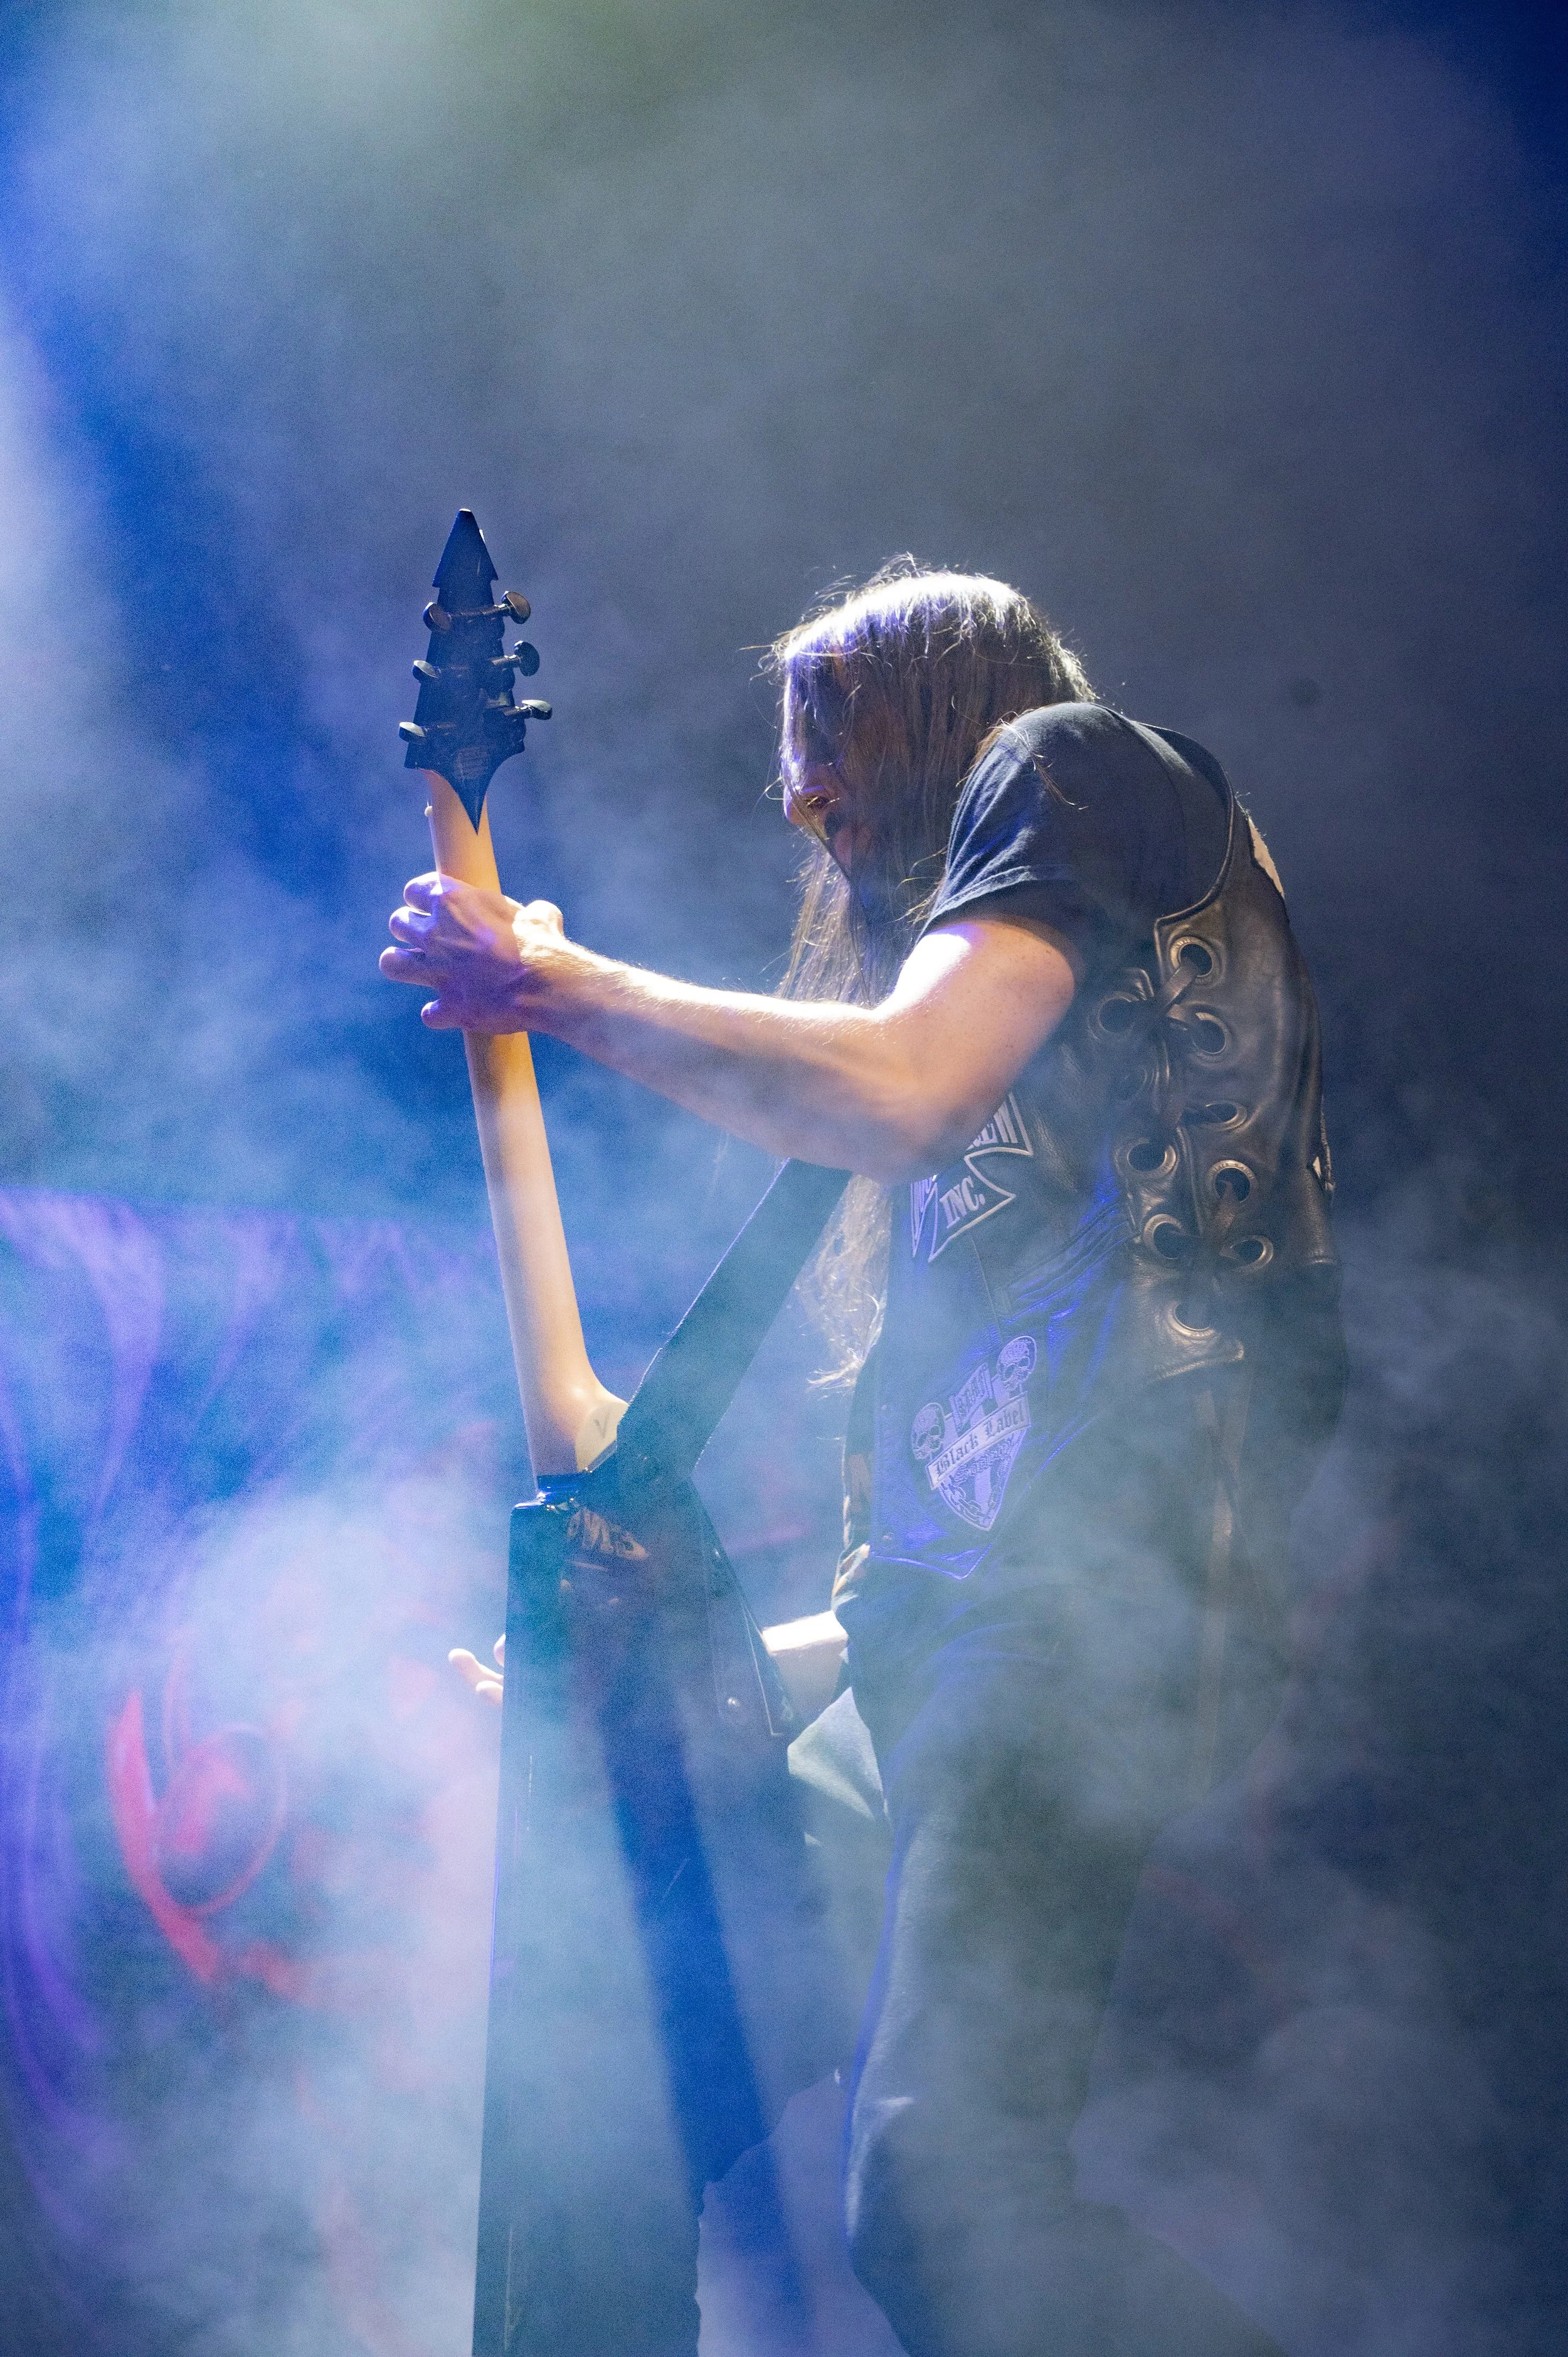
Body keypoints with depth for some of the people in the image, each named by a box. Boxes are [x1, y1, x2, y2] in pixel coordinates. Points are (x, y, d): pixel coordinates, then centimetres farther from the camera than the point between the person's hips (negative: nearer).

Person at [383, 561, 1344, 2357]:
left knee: (939, 2201, -23)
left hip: (1087, 1554, -10)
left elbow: (900, 1090, -11)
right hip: (970, 1585, 10)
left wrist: (550, 984, 2)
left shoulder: (1060, 763, 7)